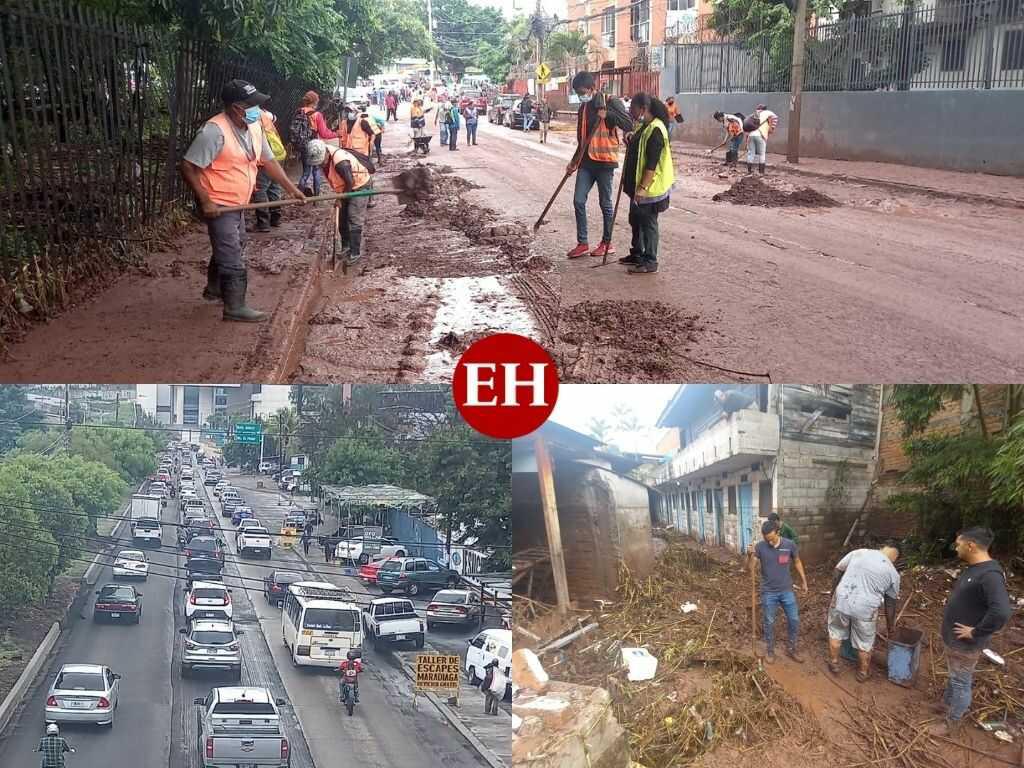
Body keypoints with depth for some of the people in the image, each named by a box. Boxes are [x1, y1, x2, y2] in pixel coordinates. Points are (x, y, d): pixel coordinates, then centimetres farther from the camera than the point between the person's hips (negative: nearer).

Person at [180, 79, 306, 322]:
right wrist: (206, 201, -25)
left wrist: (292, 188, 8)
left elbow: (268, 161, 12)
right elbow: (188, 167, -24)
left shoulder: (254, 128, 0)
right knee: (233, 258, -5)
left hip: (238, 204, 9)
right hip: (218, 206, -9)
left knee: (229, 250, 25)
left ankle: (214, 289, 45)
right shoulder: (215, 131, -26)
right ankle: (235, 307, 6)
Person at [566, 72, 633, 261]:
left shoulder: (611, 103, -8)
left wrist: (607, 113, -26)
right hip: (586, 162, 6)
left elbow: (629, 126, -16)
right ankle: (582, 243, 9)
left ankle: (607, 243, 14)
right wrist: (574, 162, 22)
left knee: (606, 203, 3)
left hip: (604, 161, -6)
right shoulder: (583, 107, 13)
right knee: (578, 201, 1)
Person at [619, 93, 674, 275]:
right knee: (636, 220, 19)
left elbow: (652, 164, -26)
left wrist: (643, 187, -27)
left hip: (649, 187, -10)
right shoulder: (643, 127, 11)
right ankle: (637, 254, 32)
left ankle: (650, 262, 3)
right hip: (638, 186, 10)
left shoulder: (655, 130, -21)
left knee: (648, 223, -3)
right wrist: (630, 141, 12)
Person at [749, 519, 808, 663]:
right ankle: (769, 650, 27)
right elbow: (752, 570, -16)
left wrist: (804, 581, 11)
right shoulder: (759, 547, -14)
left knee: (794, 620, 8)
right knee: (769, 622, 10)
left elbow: (797, 562, 7)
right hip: (768, 592, -1)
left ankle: (791, 649, 26)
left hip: (786, 590, 2)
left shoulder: (789, 545, -10)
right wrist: (750, 556, -34)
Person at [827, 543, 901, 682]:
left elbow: (837, 571, 8)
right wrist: (890, 629, 22)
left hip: (841, 601, 1)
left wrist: (834, 593, 22)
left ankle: (834, 665, 37)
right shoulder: (893, 573, 4)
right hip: (865, 609, -1)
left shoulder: (858, 552, 7)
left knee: (835, 633, 24)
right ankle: (862, 673, 36)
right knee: (865, 644, 20)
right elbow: (890, 605, 11)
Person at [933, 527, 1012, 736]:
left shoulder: (990, 575, -29)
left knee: (960, 682, 6)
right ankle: (947, 704, 45)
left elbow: (1001, 613, -38)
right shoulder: (974, 568, 3)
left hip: (965, 644, -9)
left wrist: (976, 632, -28)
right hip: (953, 638, 9)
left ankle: (953, 725, 20)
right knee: (954, 676, 27)